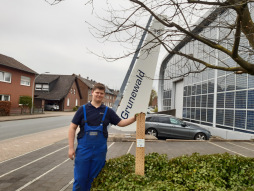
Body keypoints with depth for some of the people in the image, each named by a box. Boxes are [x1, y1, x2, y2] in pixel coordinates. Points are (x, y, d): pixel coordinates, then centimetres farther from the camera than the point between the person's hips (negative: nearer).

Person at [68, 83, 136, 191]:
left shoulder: (108, 111, 6)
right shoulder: (83, 109, 0)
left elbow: (121, 123, 5)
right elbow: (72, 128, 0)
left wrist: (134, 118, -11)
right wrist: (71, 148, -6)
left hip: (100, 151, 2)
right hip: (83, 149, -2)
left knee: (93, 179, 12)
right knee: (79, 179, 3)